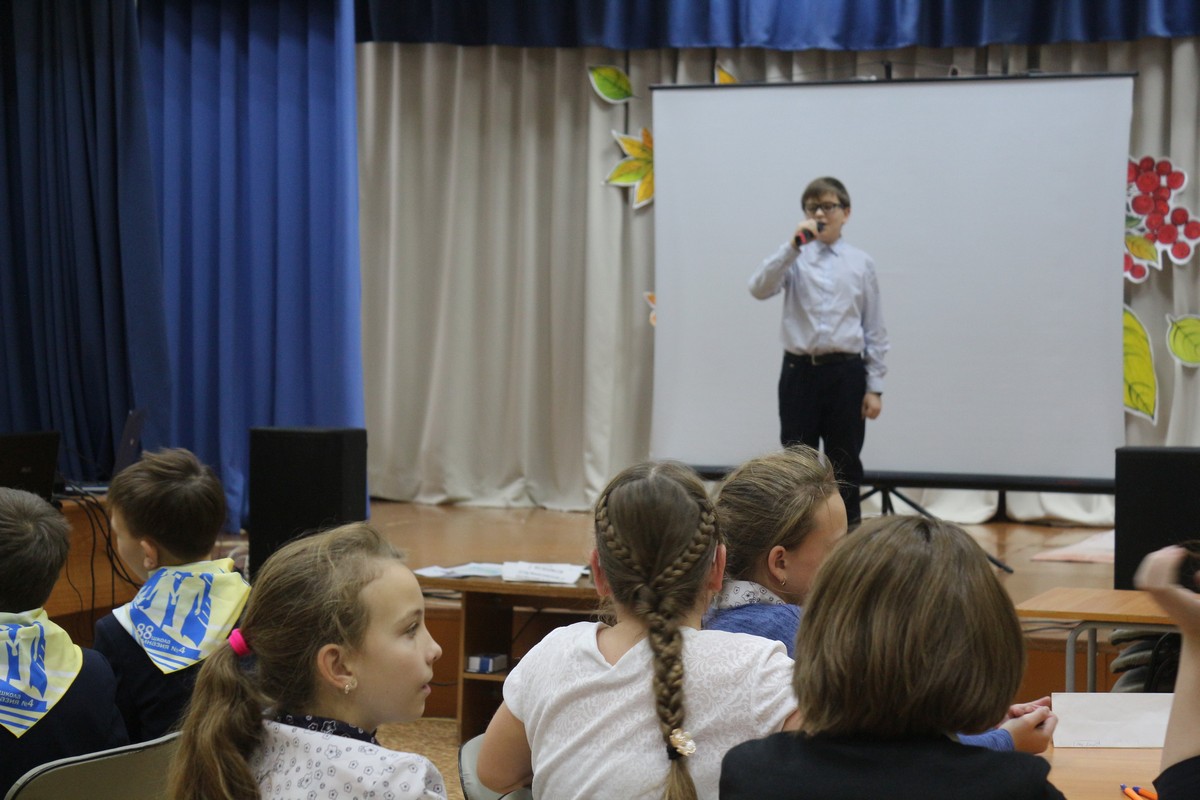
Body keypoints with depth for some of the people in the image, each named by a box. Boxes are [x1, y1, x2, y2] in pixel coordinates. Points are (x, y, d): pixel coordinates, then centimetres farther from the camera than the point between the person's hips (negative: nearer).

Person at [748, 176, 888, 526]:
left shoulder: (861, 263, 3)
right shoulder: (794, 259, 4)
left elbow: (874, 329, 4)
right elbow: (759, 288, -14)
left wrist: (875, 387, 1)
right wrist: (792, 247, -20)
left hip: (846, 374, 0)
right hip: (799, 370, 0)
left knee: (845, 464, 7)